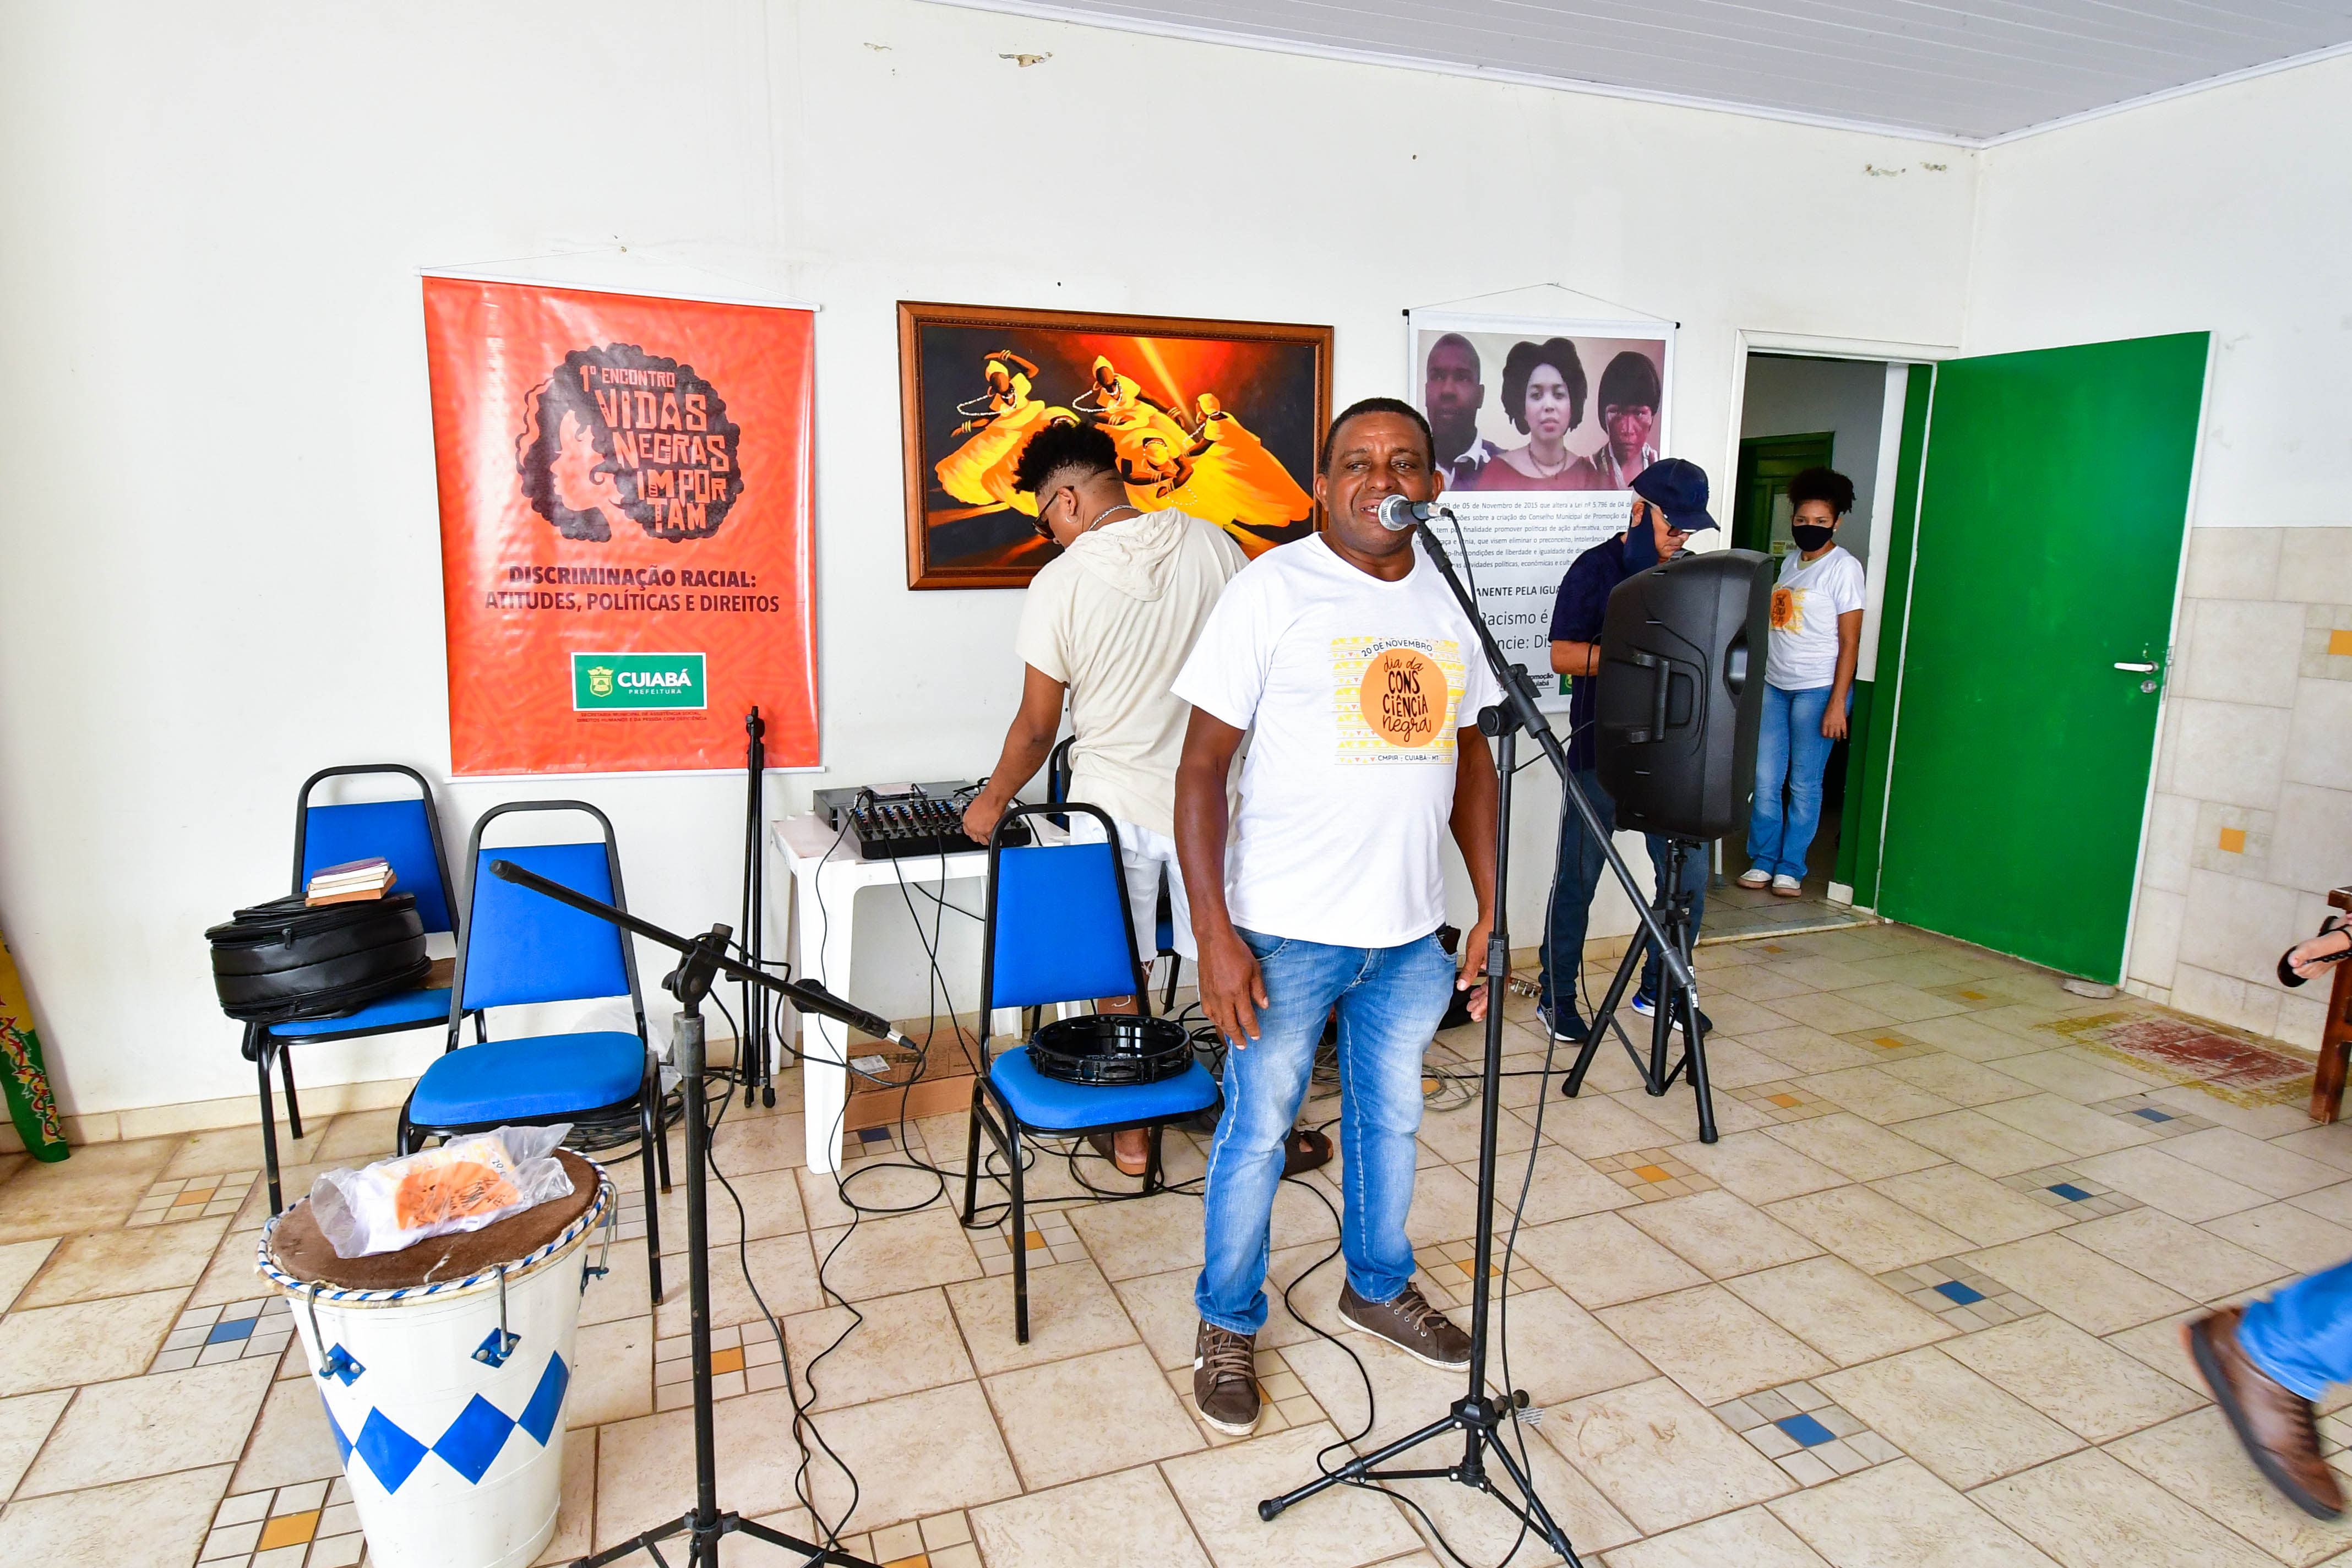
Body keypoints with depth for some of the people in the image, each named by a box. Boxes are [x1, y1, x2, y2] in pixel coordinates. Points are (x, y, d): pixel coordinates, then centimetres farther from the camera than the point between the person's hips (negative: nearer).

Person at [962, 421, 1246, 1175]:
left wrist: (993, 801, 11)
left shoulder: (1059, 583, -11)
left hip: (1114, 803, -2)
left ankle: (1131, 1132, 24)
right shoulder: (1211, 544, -4)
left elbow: (1037, 728, -6)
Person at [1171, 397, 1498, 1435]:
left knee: (1391, 1116, 21)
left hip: (1412, 930, 5)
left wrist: (1493, 909, 9)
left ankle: (1377, 1284, 46)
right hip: (1286, 930, -5)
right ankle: (1227, 1325, 31)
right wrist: (1215, 936, -18)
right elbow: (1201, 769, -12)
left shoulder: (1453, 596, 5)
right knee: (1259, 1131, 8)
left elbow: (1472, 758, 13)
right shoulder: (1273, 590, -11)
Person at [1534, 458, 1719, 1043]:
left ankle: (1658, 990, 26)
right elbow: (1563, 655, -11)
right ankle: (1556, 995, 17)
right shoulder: (1596, 569, -3)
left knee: (1689, 876, 7)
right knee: (1579, 874, 2)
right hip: (1602, 752, -5)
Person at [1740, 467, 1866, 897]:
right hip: (1774, 685, 6)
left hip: (1817, 689, -6)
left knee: (1804, 784, 3)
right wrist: (1753, 683, 13)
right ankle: (1763, 860, 18)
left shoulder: (1843, 567, -7)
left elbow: (1850, 642, -10)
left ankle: (1791, 868, 14)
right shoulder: (1790, 561, 12)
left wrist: (1837, 703, -15)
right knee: (1764, 779, 5)